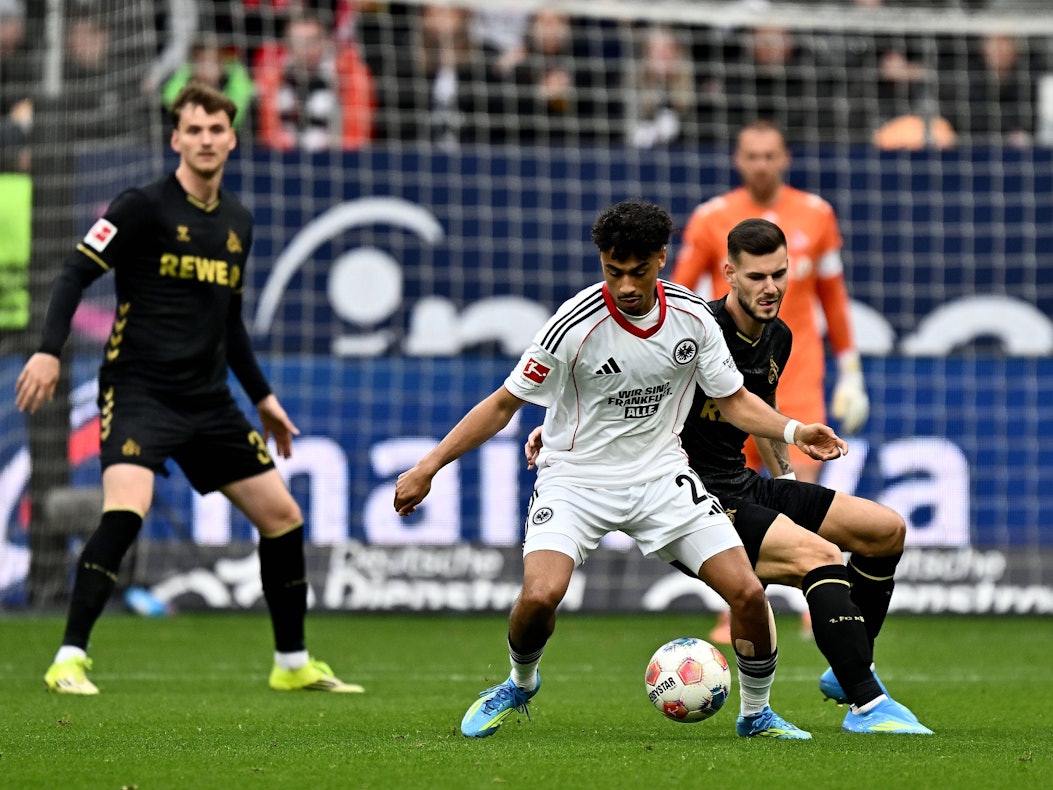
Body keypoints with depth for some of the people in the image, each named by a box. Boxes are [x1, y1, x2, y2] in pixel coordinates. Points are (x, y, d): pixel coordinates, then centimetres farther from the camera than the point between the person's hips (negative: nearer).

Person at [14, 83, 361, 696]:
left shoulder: (238, 223, 13)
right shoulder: (144, 207, -7)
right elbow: (77, 274, -9)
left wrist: (262, 397, 25)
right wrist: (50, 351, -21)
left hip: (209, 401, 7)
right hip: (138, 389, -7)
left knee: (283, 516, 6)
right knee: (126, 512, -28)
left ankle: (293, 664, 22)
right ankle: (70, 659, -21)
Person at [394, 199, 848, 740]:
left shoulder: (692, 316, -7)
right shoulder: (575, 325, -20)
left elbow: (734, 400, 7)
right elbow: (504, 403, -10)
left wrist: (794, 431, -11)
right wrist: (427, 468, -13)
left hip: (660, 474, 3)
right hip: (576, 477, -3)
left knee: (748, 592, -9)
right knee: (540, 595, -26)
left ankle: (755, 714, 17)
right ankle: (519, 686, 8)